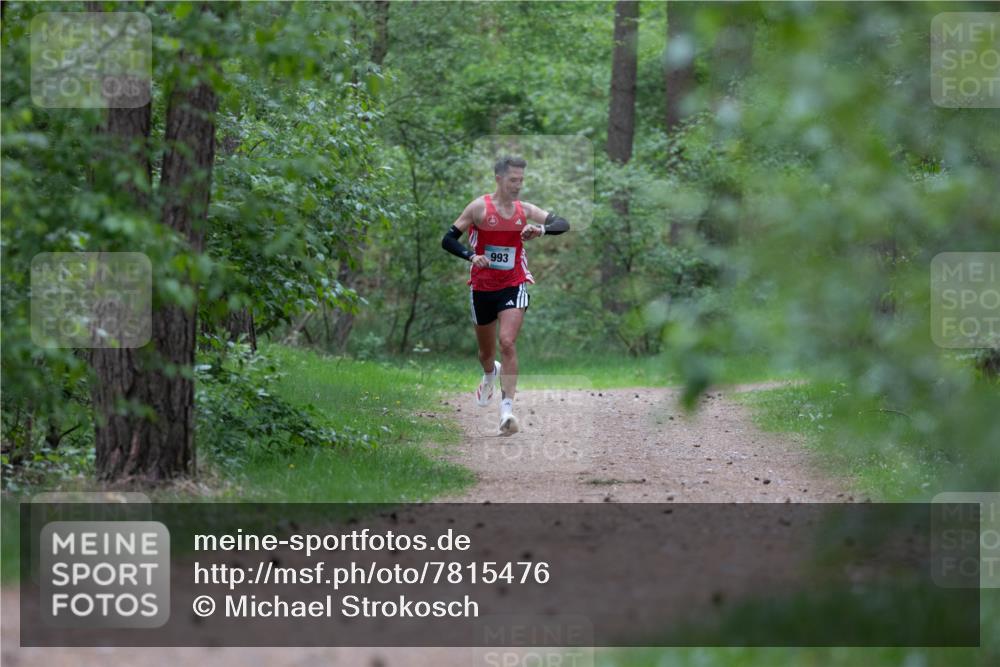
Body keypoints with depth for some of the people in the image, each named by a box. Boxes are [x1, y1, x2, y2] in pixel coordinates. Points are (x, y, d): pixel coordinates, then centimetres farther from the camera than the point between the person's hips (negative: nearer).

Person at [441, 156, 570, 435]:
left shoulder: (525, 210, -1)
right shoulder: (480, 207, -8)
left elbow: (563, 224, -8)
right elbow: (448, 240, -8)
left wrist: (541, 229, -29)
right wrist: (471, 256, -26)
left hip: (514, 287, 0)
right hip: (482, 287, 0)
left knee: (507, 343, -20)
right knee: (486, 351, 15)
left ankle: (507, 409, -24)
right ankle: (490, 375, 53)